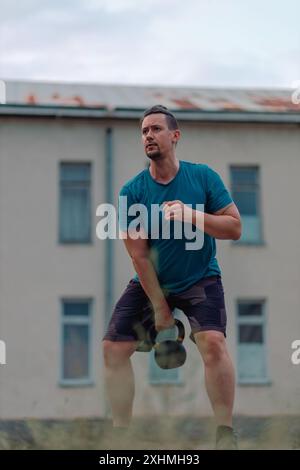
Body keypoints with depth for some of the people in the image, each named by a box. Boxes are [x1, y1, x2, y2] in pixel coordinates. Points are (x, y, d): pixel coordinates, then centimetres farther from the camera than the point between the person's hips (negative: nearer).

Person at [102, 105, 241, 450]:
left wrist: (193, 216, -27)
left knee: (212, 342, -25)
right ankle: (121, 431, 11)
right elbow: (139, 256, -10)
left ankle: (225, 435, -14)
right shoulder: (132, 191, -9)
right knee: (113, 349, -5)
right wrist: (160, 309, -12)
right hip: (149, 283, 2)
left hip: (200, 280, -2)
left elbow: (235, 228, -10)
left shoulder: (203, 176, -9)